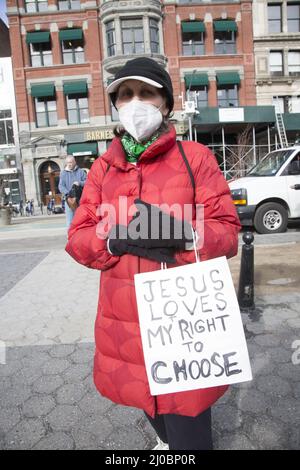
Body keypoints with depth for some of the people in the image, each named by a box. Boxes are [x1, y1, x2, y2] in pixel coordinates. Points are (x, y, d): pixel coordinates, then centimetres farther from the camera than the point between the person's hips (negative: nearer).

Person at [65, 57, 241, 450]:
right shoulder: (103, 167, 7)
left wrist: (182, 233, -26)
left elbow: (227, 233, -5)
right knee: (151, 407, 25)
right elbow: (78, 239, 2)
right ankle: (167, 440, 57)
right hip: (125, 323, 4)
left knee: (190, 432, 9)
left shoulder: (195, 157, -2)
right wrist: (118, 237, -19)